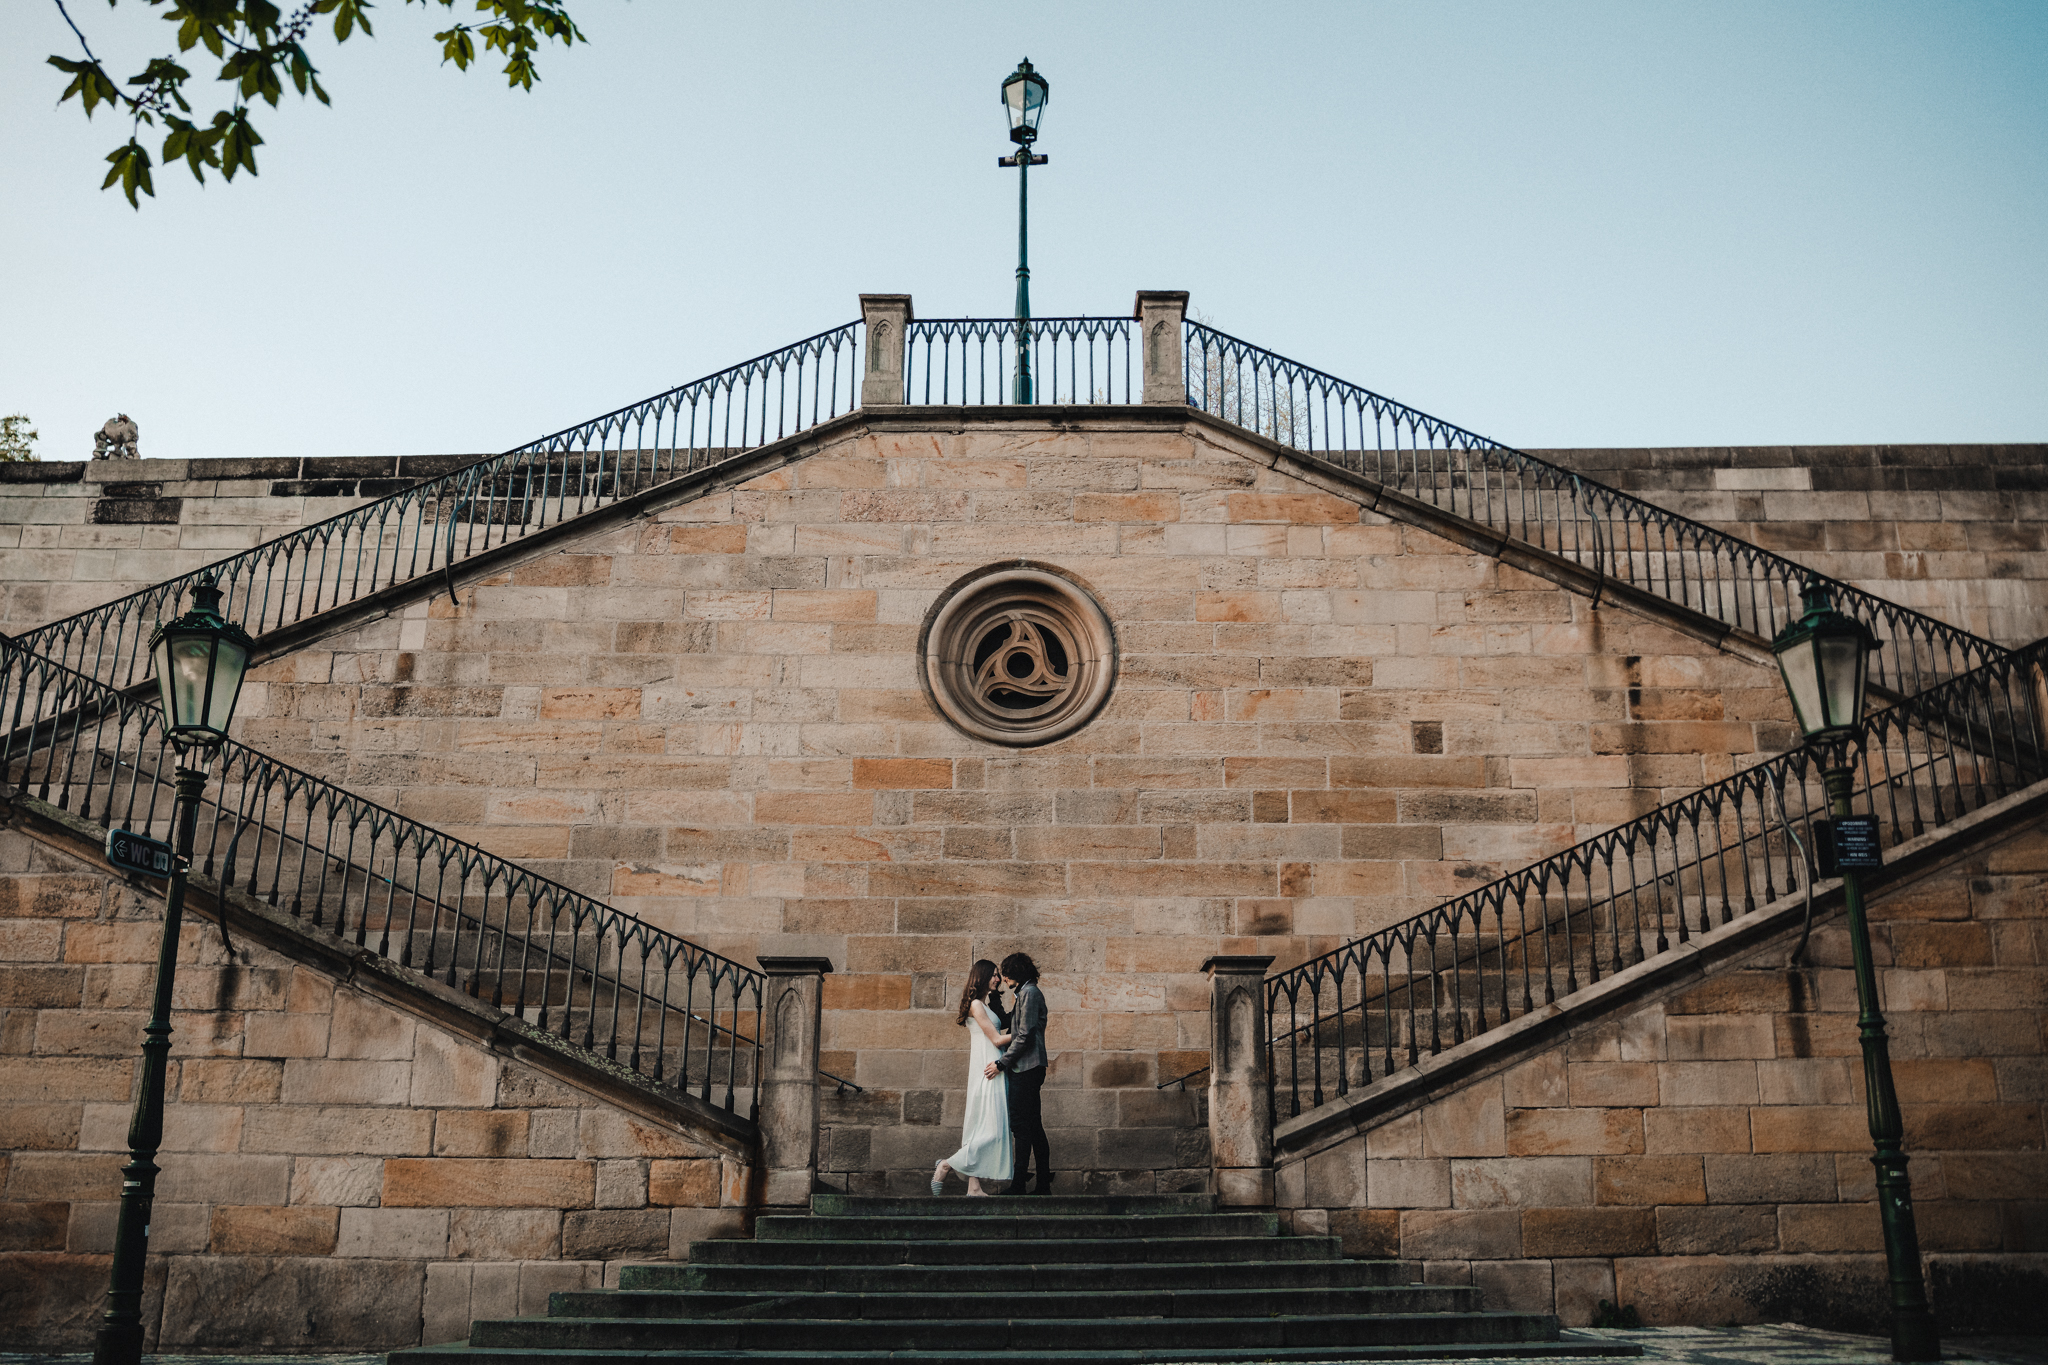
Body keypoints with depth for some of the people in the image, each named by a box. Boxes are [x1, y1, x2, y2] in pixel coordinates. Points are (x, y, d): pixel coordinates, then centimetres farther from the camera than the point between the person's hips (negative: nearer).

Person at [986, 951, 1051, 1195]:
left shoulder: (1029, 993, -12)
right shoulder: (1028, 993, 19)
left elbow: (1024, 1036, -18)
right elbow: (1007, 1025, 22)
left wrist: (1001, 1063, -14)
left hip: (1026, 1067, -10)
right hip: (1030, 1068, 10)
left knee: (1021, 1125, -8)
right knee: (1033, 1125, 10)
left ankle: (1018, 1186, -6)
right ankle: (1043, 1184, 12)